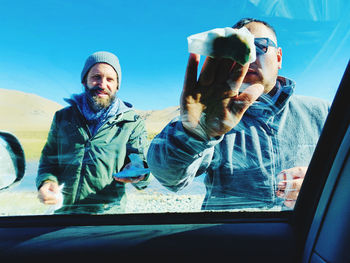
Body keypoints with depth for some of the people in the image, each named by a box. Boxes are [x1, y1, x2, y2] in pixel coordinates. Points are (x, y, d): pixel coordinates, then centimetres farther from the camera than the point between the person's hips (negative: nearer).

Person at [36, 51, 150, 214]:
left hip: (108, 211, -3)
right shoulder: (62, 117, 11)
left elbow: (142, 161, 0)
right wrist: (46, 182, -5)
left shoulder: (132, 123, 4)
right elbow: (48, 159, 16)